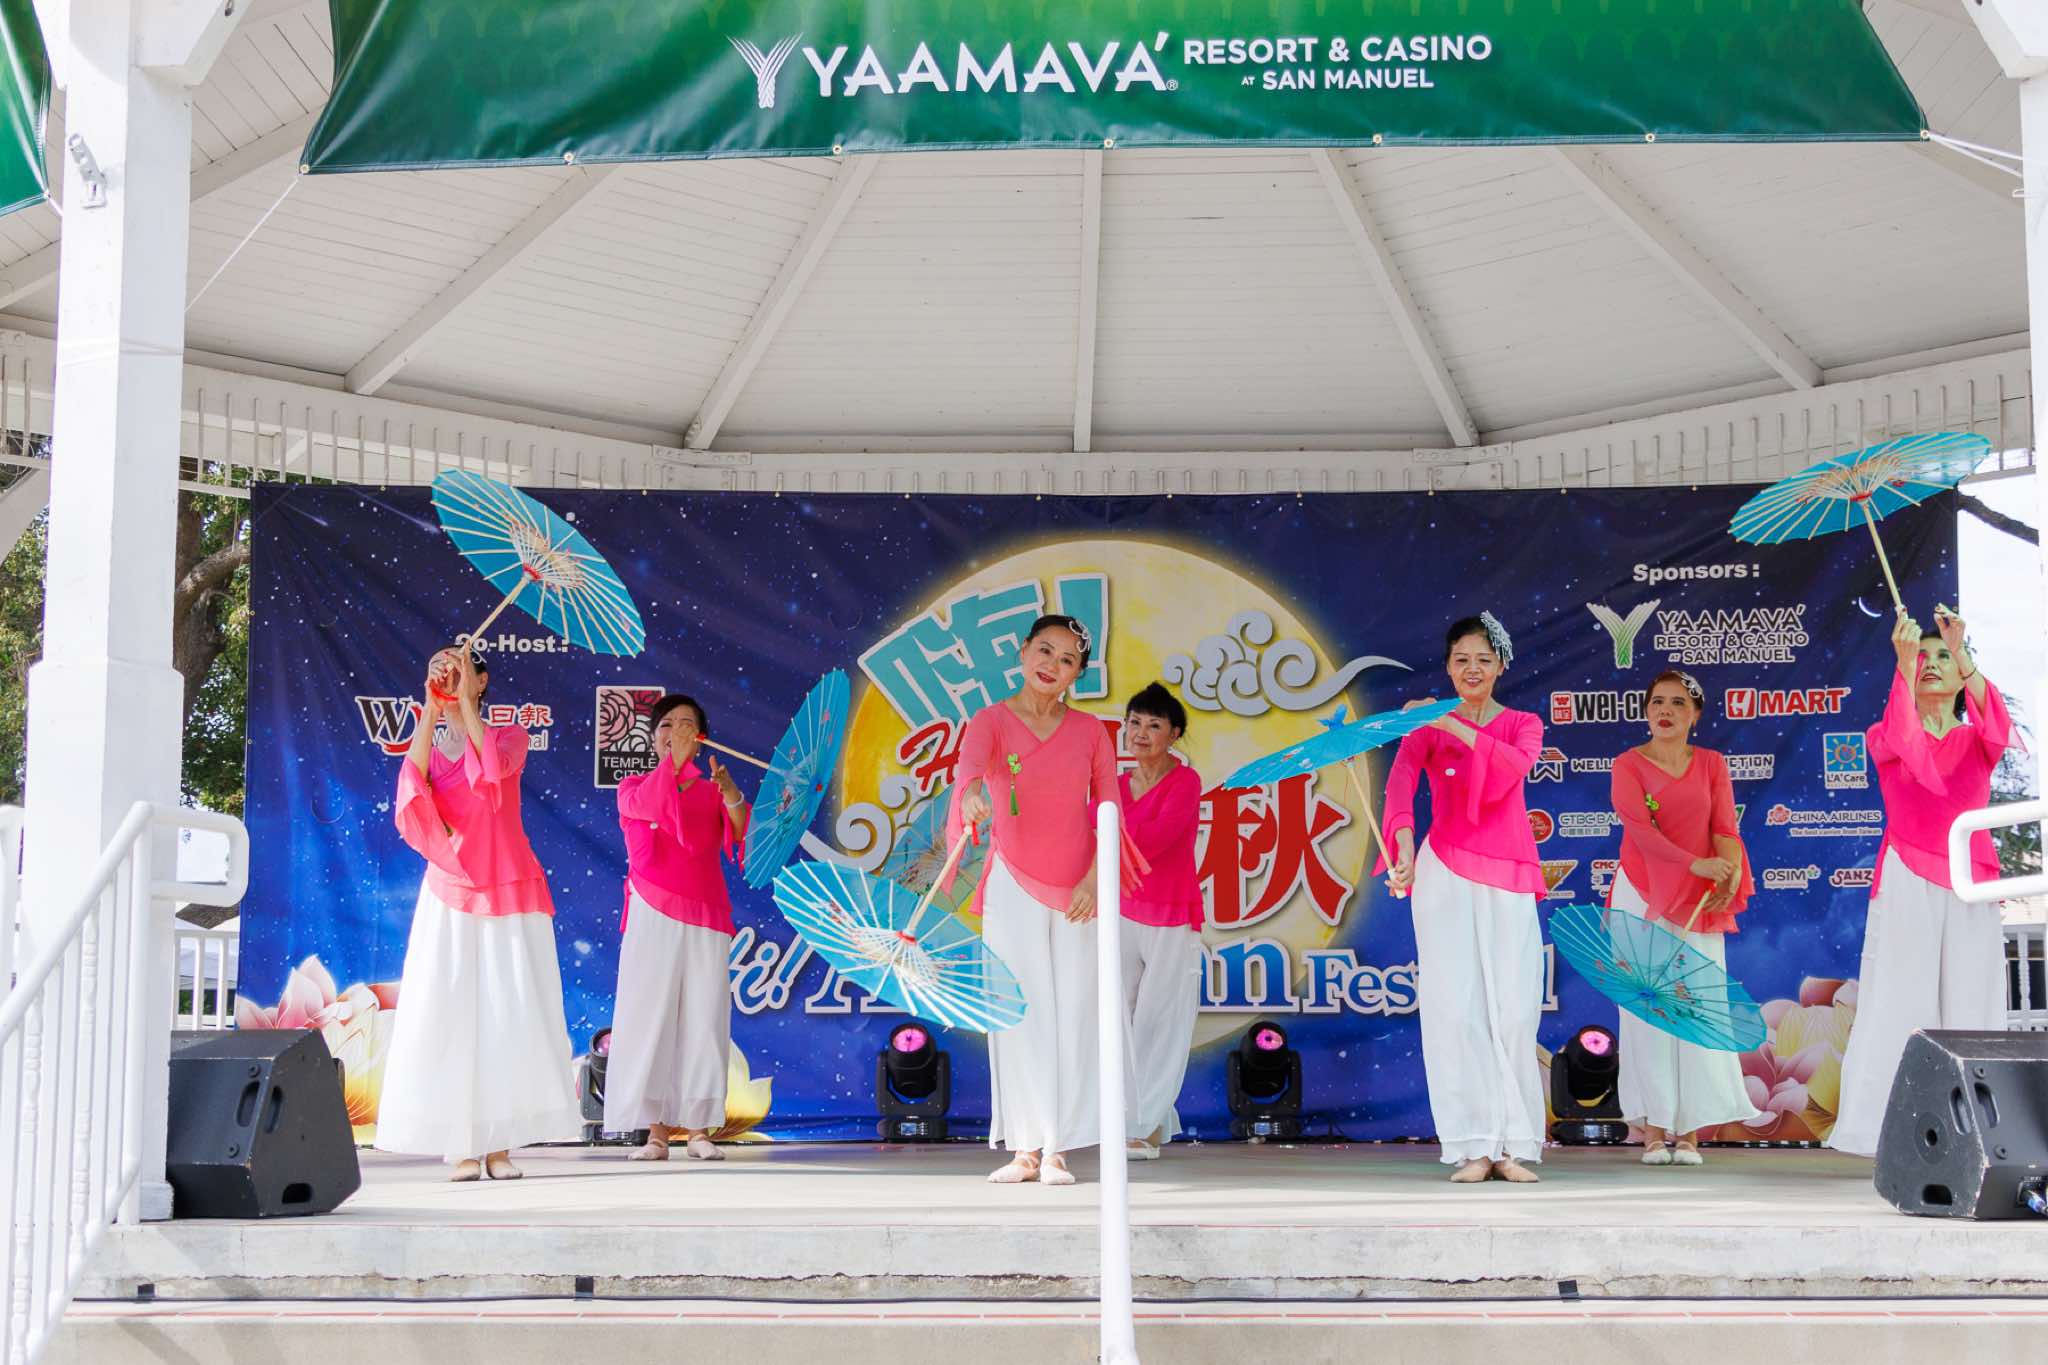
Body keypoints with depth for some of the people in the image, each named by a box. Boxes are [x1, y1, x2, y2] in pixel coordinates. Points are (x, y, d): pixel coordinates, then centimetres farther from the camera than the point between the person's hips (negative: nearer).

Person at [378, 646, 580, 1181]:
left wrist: (466, 701, -14)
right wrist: (429, 712, -12)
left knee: (510, 1013, -5)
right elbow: (413, 791, -11)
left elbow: (495, 766, -18)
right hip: (449, 896, 1)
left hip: (510, 894, -1)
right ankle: (459, 1145, -4)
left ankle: (498, 1144, -1)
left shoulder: (510, 737, 6)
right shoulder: (427, 748, 11)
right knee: (449, 1014, -6)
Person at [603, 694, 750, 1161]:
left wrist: (731, 794, -22)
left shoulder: (712, 792, 14)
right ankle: (656, 1131, -4)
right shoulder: (634, 787, 10)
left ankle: (700, 1130, 1)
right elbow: (648, 804, -14)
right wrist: (675, 758, -27)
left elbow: (741, 836, -4)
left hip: (704, 916, 1)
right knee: (650, 1015, -5)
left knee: (703, 1018, -2)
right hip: (653, 916, -1)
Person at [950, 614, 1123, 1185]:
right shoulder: (992, 721, -1)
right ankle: (1025, 1148, 3)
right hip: (1013, 887, -1)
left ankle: (1057, 1150, 2)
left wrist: (1095, 878, -10)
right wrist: (970, 791, -47)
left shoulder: (1090, 731, 7)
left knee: (1072, 1014, -2)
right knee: (1020, 1014, -2)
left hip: (1078, 891, 1)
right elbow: (968, 765, -23)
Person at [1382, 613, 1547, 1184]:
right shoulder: (1427, 729, 7)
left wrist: (1456, 728, -24)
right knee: (1456, 1006, -7)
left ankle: (1512, 1145, 1)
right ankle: (1472, 1146, -4)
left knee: (1513, 1009, -5)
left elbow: (1513, 768, -13)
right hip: (1446, 873, -1)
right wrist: (1403, 839, -33)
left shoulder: (1523, 725, 12)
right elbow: (1400, 781, -13)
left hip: (1508, 879, 1)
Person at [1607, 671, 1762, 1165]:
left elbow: (1725, 829, -1)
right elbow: (1639, 828, -14)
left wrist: (1729, 878, -21)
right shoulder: (1628, 766, 1)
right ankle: (1655, 1129, 1)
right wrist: (1697, 864, -27)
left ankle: (1690, 1130, 2)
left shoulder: (1712, 764, 9)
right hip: (1642, 897, -2)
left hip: (1700, 902, 2)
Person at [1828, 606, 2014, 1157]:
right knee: (1901, 1001, -9)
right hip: (1906, 883, -2)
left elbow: (1998, 728, -11)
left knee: (1969, 1003, -2)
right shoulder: (1883, 736, 11)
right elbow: (1899, 738, -15)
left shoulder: (1976, 740, 14)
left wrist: (1962, 653, -24)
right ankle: (1889, 1132, -11)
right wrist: (1904, 661, -25)